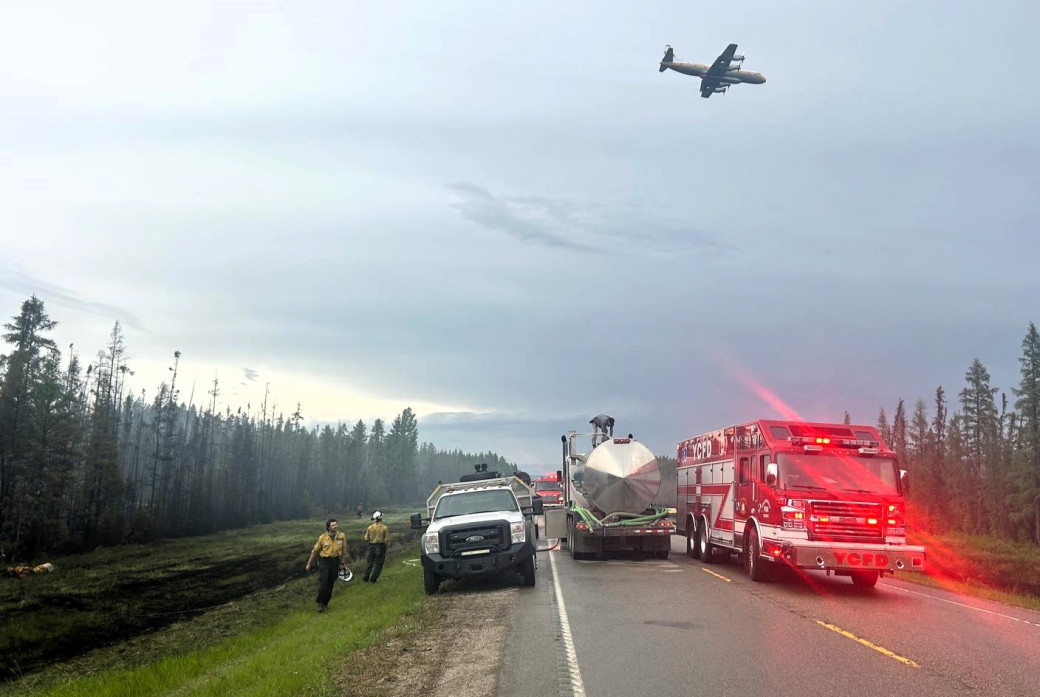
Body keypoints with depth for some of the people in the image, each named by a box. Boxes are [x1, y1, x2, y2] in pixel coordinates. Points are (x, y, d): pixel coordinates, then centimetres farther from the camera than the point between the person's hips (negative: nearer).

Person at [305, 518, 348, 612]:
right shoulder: (323, 538, -9)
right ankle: (320, 602, 14)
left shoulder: (342, 536, -5)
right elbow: (315, 551, 1)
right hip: (324, 561, -2)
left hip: (335, 562, 2)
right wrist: (309, 563, 5)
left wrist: (343, 563, 8)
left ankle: (325, 604, 24)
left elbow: (344, 550, 6)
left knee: (330, 584, 9)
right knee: (323, 583, -8)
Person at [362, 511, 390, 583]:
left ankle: (366, 578, 21)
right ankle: (373, 579, 9)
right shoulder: (384, 528, -13)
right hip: (381, 547, -2)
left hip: (372, 546, 2)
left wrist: (365, 533, 16)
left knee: (370, 563, 17)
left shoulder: (370, 527, -7)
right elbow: (387, 539, -12)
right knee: (378, 564, 8)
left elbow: (366, 539, -1)